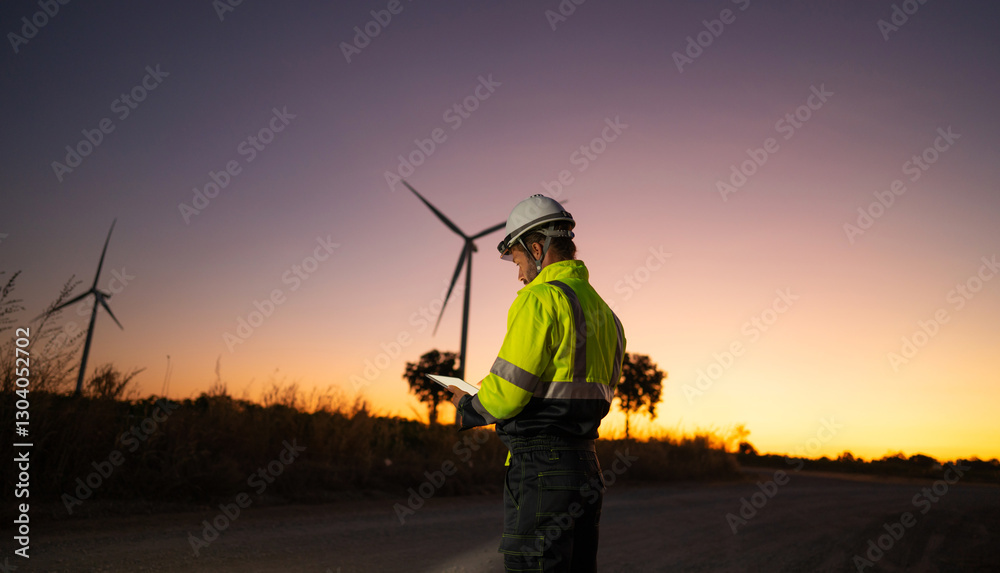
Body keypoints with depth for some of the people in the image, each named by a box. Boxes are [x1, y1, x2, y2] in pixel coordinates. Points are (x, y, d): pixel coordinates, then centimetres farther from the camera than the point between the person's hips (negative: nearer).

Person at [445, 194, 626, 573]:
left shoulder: (539, 299, -12)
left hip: (541, 470, -9)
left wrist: (466, 407, 5)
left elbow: (506, 394, -17)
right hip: (587, 467, 9)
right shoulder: (604, 312, 15)